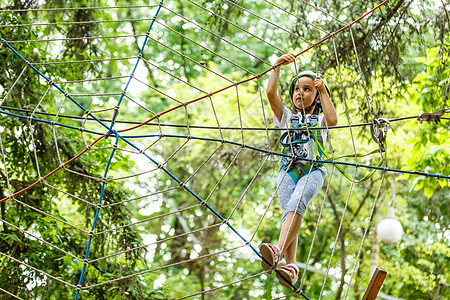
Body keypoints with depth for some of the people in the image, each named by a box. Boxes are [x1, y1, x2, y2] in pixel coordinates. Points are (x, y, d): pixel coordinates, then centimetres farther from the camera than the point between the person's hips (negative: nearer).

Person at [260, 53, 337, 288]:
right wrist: (277, 67, 5)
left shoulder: (319, 119, 23)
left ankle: (278, 252, -50)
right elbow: (271, 94, 10)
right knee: (289, 213, -21)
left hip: (313, 170, -2)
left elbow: (332, 120, -3)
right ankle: (290, 266, -33)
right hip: (288, 170, 3)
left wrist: (323, 91, 3)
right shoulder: (286, 117, 27)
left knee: (296, 204, -31)